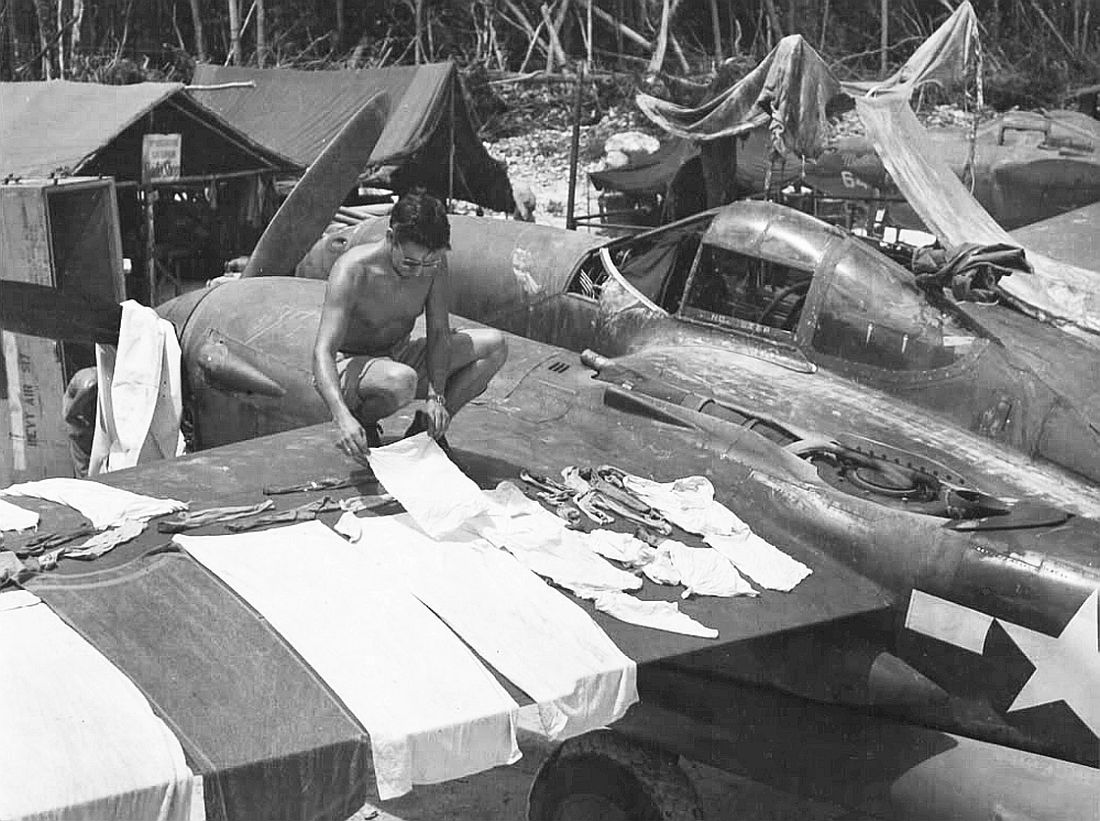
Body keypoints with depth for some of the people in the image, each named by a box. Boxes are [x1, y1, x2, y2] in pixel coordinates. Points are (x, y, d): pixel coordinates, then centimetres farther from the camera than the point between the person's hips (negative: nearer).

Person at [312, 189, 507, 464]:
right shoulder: (352, 271, -29)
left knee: (494, 344, -10)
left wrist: (436, 397, -24)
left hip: (400, 356, 6)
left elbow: (438, 333, -8)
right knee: (402, 381, -41)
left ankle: (426, 429, 2)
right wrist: (343, 417, -52)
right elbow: (323, 352, -35)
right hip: (348, 365, -6)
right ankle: (363, 425, -7)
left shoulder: (434, 263, -13)